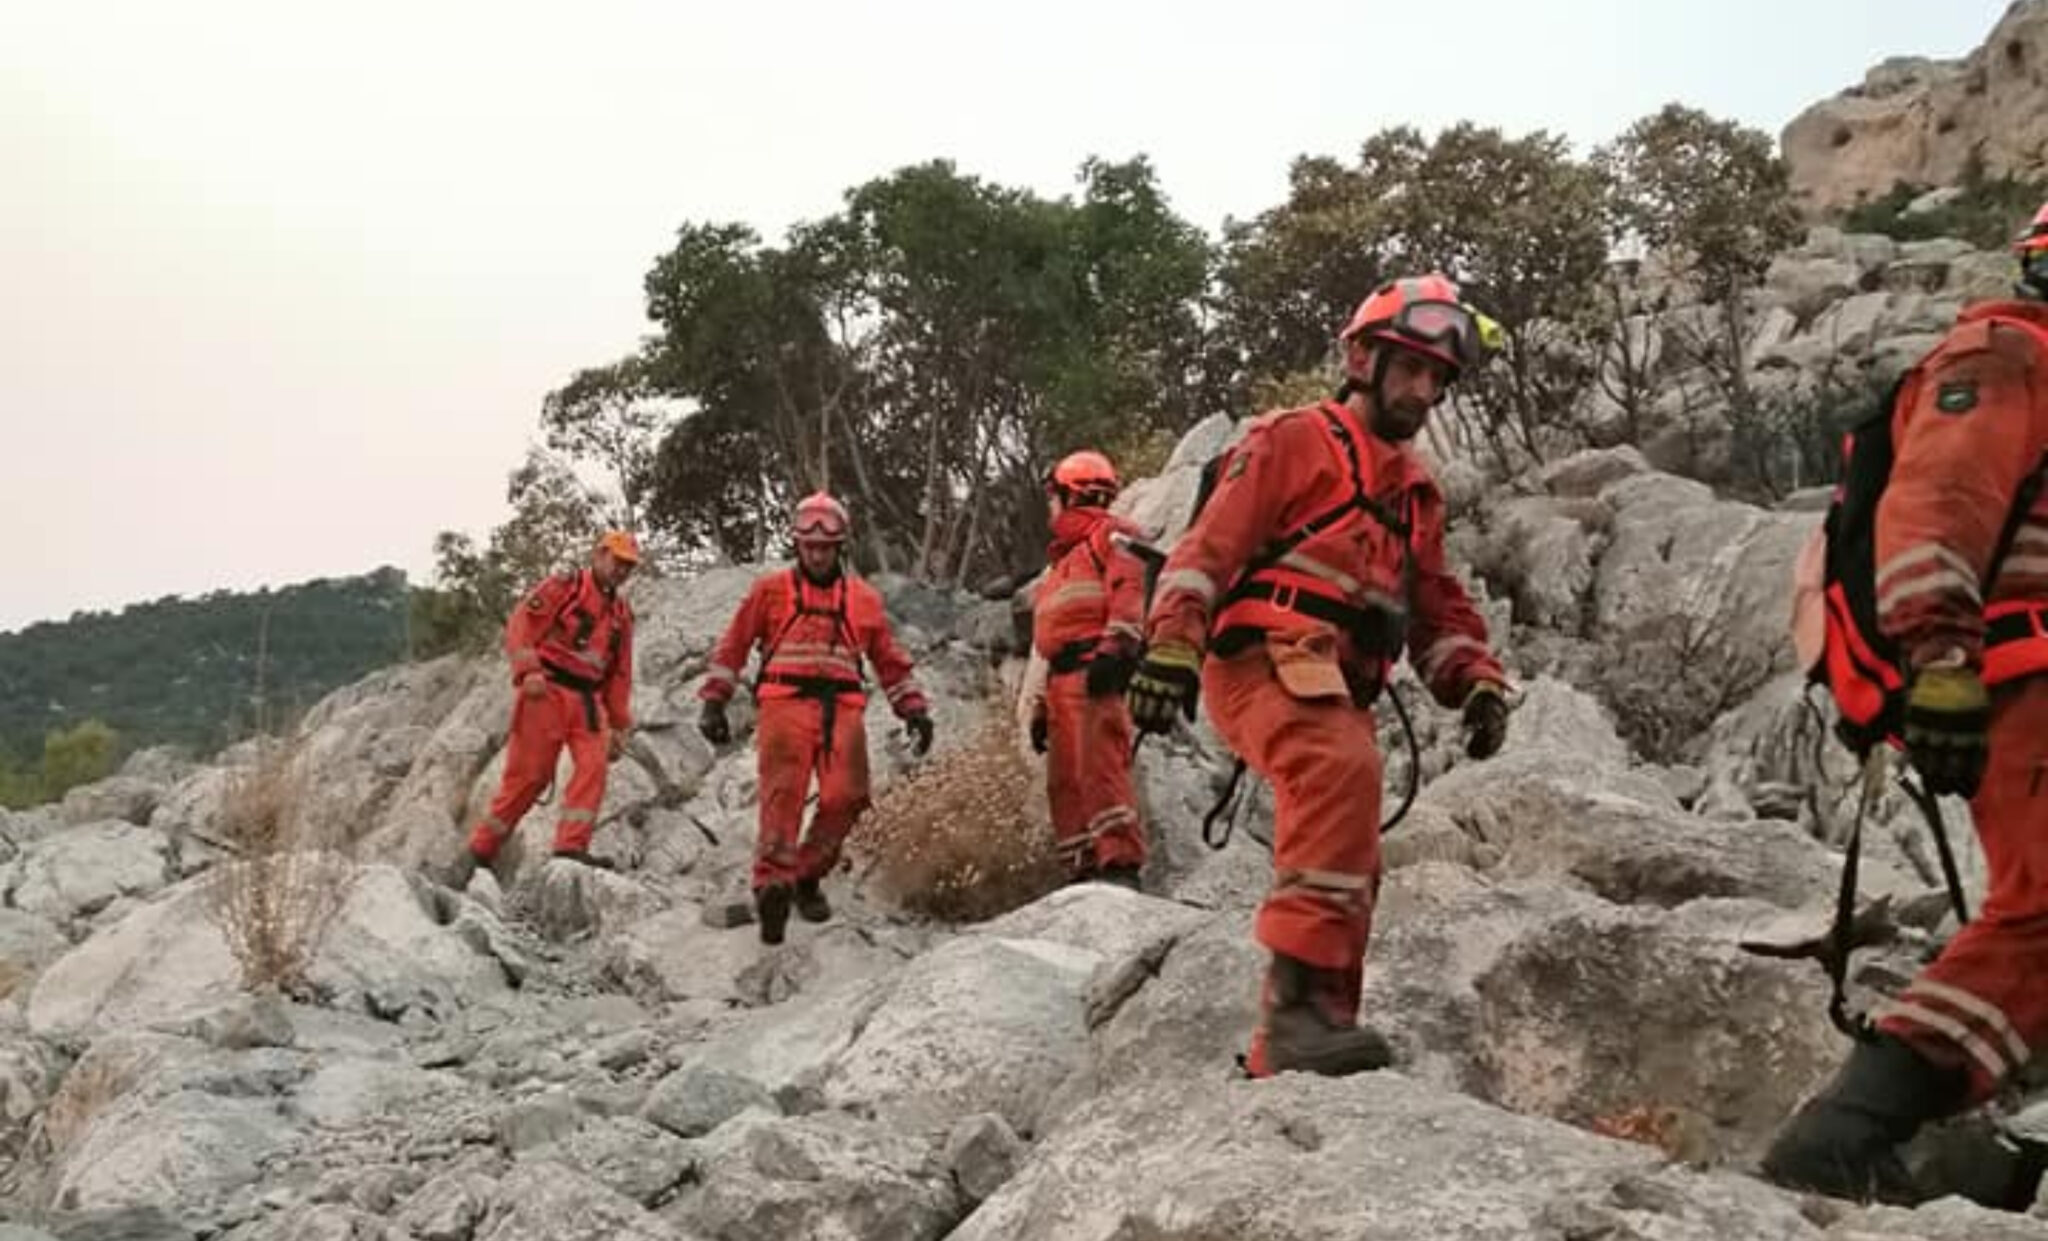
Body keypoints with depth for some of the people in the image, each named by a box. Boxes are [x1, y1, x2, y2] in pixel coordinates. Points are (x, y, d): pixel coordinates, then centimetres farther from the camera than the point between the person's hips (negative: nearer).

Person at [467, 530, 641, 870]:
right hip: (547, 690, -6)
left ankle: (571, 846, -15)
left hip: (588, 699, 6)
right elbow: (520, 625, -9)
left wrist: (618, 726, 17)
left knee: (594, 765, -14)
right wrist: (528, 670, -23)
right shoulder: (564, 587, 2)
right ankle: (480, 848, 8)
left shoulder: (621, 613, 20)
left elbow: (620, 674, 22)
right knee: (530, 773, -5)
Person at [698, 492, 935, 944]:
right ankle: (773, 883, -31)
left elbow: (891, 661, 23)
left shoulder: (864, 599, 20)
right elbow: (731, 648, 16)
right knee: (784, 792, -21)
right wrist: (714, 702, 7)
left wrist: (914, 709, 14)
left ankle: (807, 876, 6)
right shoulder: (770, 590, 15)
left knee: (845, 798, -12)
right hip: (786, 702, -2)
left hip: (841, 708, 2)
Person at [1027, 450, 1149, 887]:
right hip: (1063, 680, 10)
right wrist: (1041, 704, 26)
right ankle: (1084, 873, 8)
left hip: (1094, 671, -10)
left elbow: (1131, 588, -14)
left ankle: (1119, 865, -27)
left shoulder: (1110, 535, 6)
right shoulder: (1063, 559, 35)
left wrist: (1117, 646, -28)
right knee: (1065, 781, 6)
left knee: (1097, 768, -21)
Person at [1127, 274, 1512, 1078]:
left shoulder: (1415, 489, 28)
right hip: (1268, 659, -9)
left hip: (1341, 690, 9)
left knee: (1351, 870, 6)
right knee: (1346, 769, -36)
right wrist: (1172, 644, -19)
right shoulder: (1296, 440, 4)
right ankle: (1300, 996, -39)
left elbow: (1437, 605, 28)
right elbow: (1211, 544, -6)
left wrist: (1475, 680, 9)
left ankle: (1283, 1056, 17)